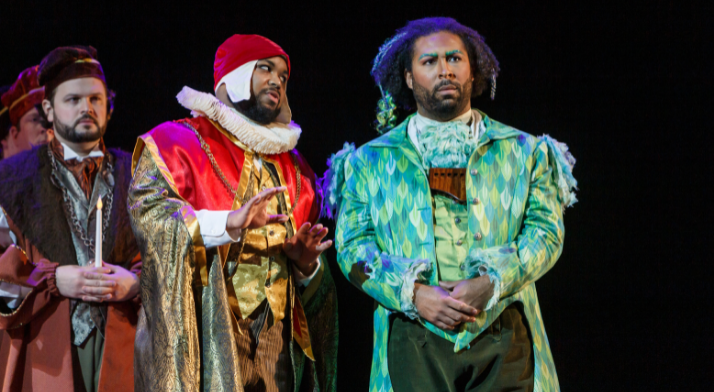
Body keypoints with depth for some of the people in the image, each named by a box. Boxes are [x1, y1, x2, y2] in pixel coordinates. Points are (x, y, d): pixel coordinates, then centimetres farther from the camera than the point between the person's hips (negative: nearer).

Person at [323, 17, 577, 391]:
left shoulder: (522, 153, 14)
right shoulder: (371, 162, 14)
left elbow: (546, 232, 5)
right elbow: (353, 245, 6)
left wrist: (490, 283, -12)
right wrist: (413, 293, -11)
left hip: (504, 339, 0)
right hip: (414, 343, 0)